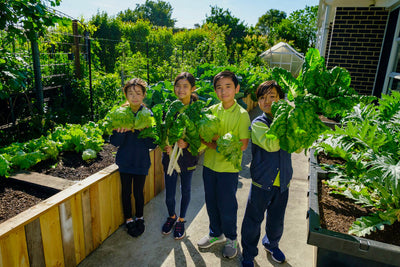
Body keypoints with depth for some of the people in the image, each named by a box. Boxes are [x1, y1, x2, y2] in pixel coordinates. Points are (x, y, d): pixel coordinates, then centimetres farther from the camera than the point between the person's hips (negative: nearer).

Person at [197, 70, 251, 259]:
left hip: (229, 167, -4)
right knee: (211, 203, 17)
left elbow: (243, 145, -15)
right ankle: (216, 234, 41)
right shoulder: (211, 110, 1)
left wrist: (218, 145, -19)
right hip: (209, 164, 4)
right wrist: (212, 143, -17)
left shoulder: (242, 114, -11)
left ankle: (231, 238, 34)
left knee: (227, 205, 9)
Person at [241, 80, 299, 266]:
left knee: (277, 221, 22)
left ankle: (272, 244, 50)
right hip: (262, 182, -4)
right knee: (253, 220, 9)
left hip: (282, 183, 4)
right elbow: (271, 145, -26)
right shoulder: (258, 123, -11)